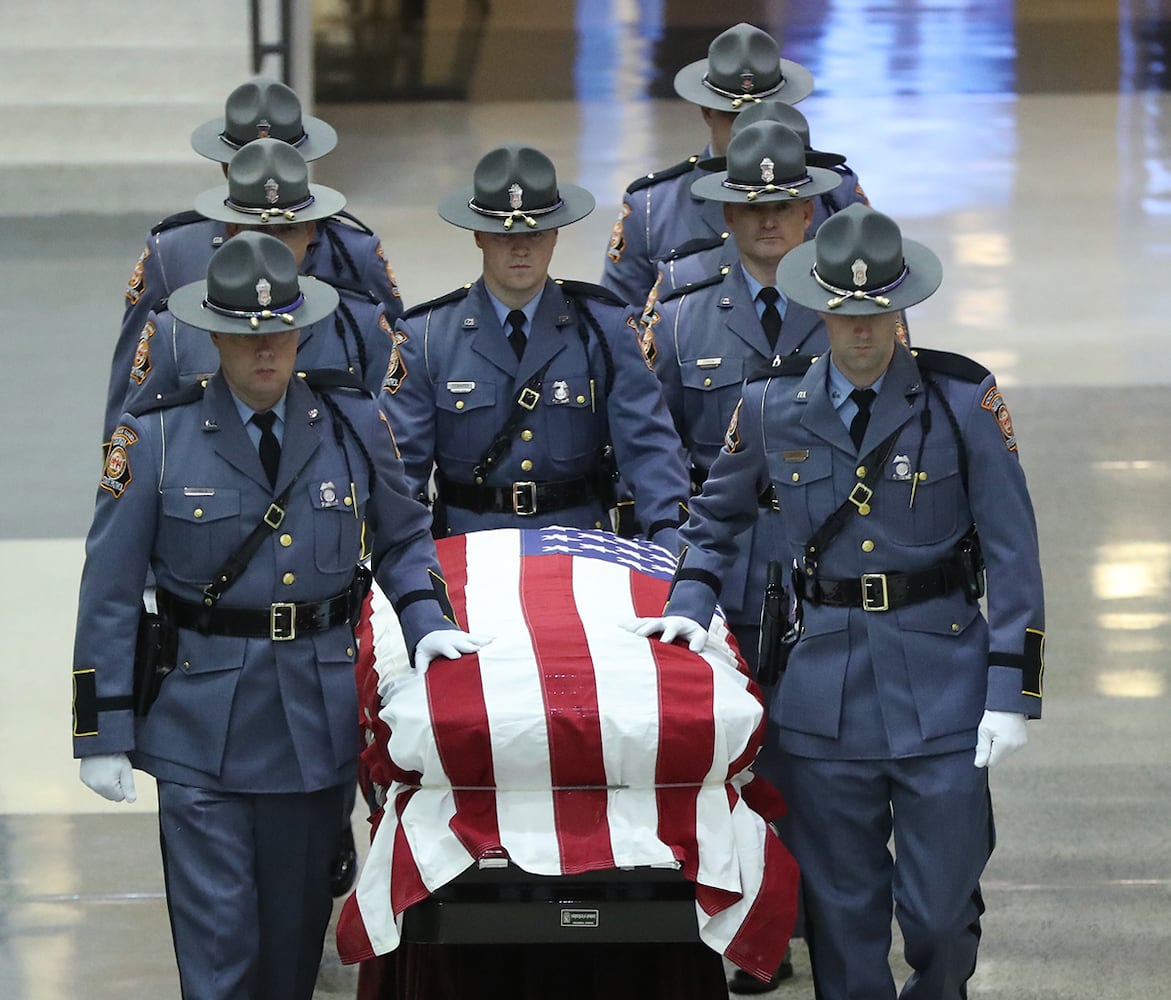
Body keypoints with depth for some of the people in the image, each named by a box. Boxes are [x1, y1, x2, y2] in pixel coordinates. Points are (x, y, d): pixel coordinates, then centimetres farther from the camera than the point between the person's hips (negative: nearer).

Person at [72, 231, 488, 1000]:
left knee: (297, 932, 12)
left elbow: (403, 538, 14)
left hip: (317, 717, 3)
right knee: (217, 937, -5)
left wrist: (427, 620, -6)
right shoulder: (157, 439, -6)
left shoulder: (352, 424, 1)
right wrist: (102, 734, -4)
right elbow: (110, 595, -3)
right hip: (202, 723, -3)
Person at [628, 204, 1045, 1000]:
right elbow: (716, 517, 19)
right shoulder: (773, 406, 2)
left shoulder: (962, 399, -6)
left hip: (942, 678, -2)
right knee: (842, 910, 6)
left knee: (942, 908, 0)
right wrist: (690, 606, 2)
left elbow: (1013, 552, -4)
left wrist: (1012, 692, -9)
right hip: (826, 686, 2)